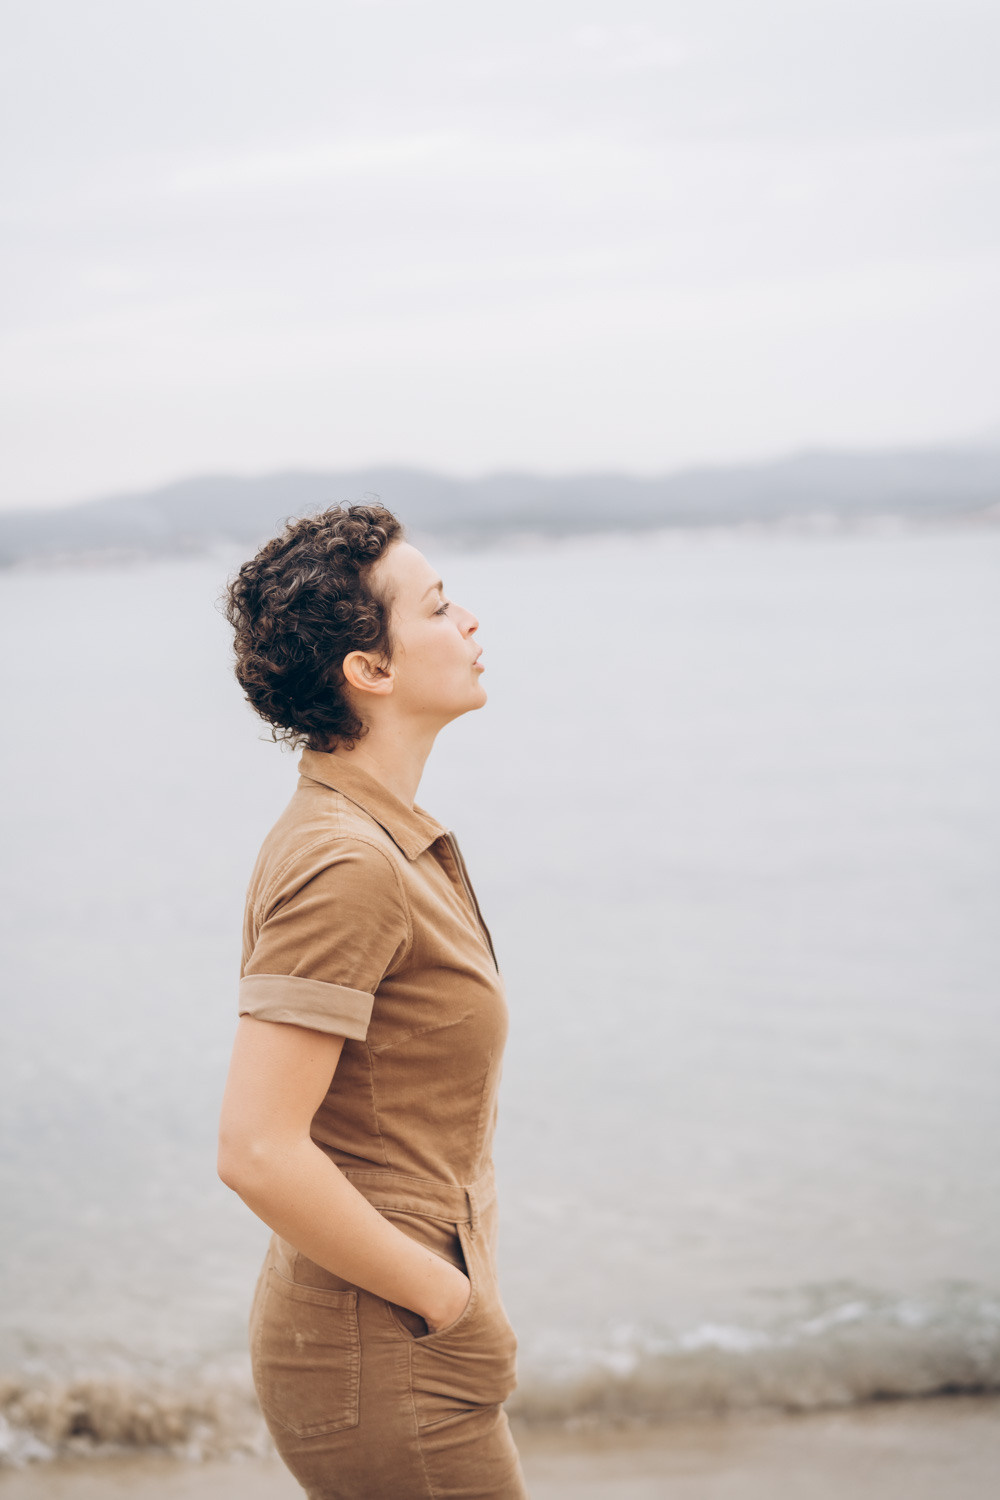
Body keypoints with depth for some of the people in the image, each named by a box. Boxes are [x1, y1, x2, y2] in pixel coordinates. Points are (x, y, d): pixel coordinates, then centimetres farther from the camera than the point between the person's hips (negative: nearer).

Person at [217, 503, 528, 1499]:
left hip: (398, 1342, 9)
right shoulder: (347, 865, -20)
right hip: (386, 1365, -9)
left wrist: (455, 1290, 13)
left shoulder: (382, 839, 11)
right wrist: (452, 1301, -17)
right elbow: (257, 1151, -26)